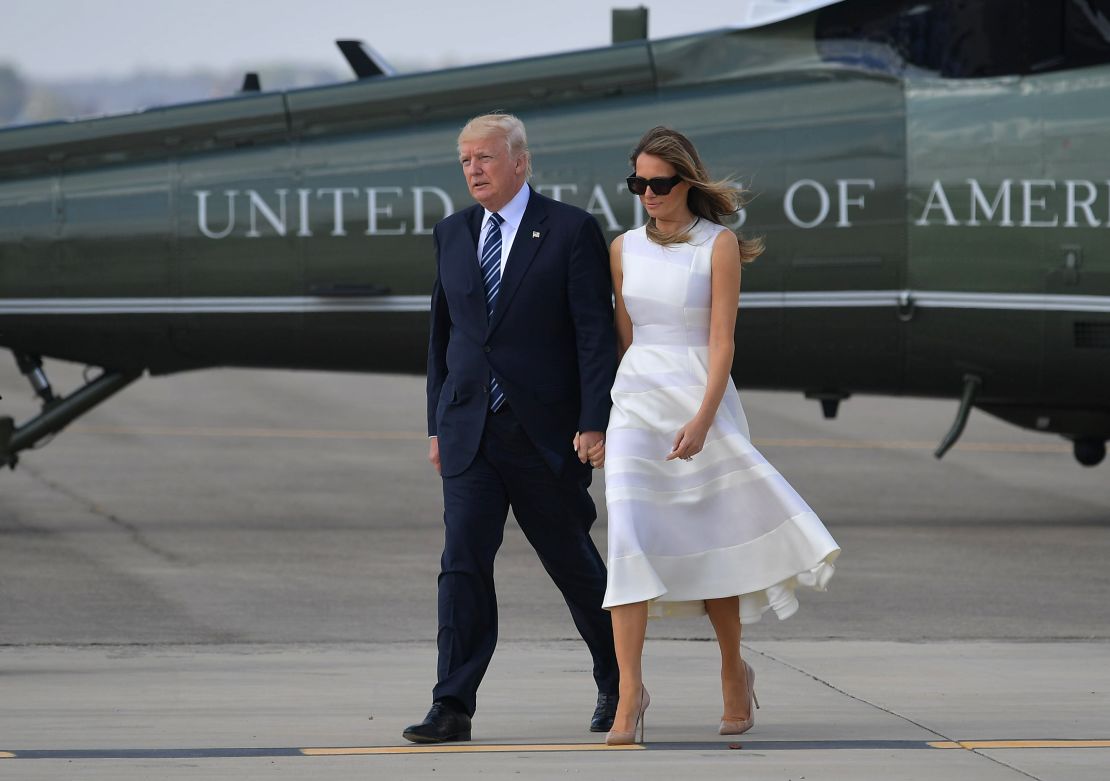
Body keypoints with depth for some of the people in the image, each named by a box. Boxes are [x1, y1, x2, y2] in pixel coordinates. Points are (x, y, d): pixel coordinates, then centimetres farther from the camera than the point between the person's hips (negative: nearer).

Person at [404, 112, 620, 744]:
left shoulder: (572, 231, -5)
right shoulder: (452, 235, 11)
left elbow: (596, 334, -8)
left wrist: (594, 424, -15)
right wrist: (438, 424, 12)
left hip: (545, 432, -4)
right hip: (469, 429, 4)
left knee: (574, 562, 8)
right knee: (463, 562, -7)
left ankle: (618, 686, 27)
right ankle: (454, 708, -10)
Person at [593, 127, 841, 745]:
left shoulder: (719, 245, -4)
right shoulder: (625, 249, 9)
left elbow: (721, 340, -9)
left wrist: (702, 420, -19)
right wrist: (601, 421, 12)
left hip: (702, 399, -3)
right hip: (636, 402, 3)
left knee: (713, 540, 6)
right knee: (628, 537, -12)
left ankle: (735, 674, 27)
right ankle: (630, 693, -13)